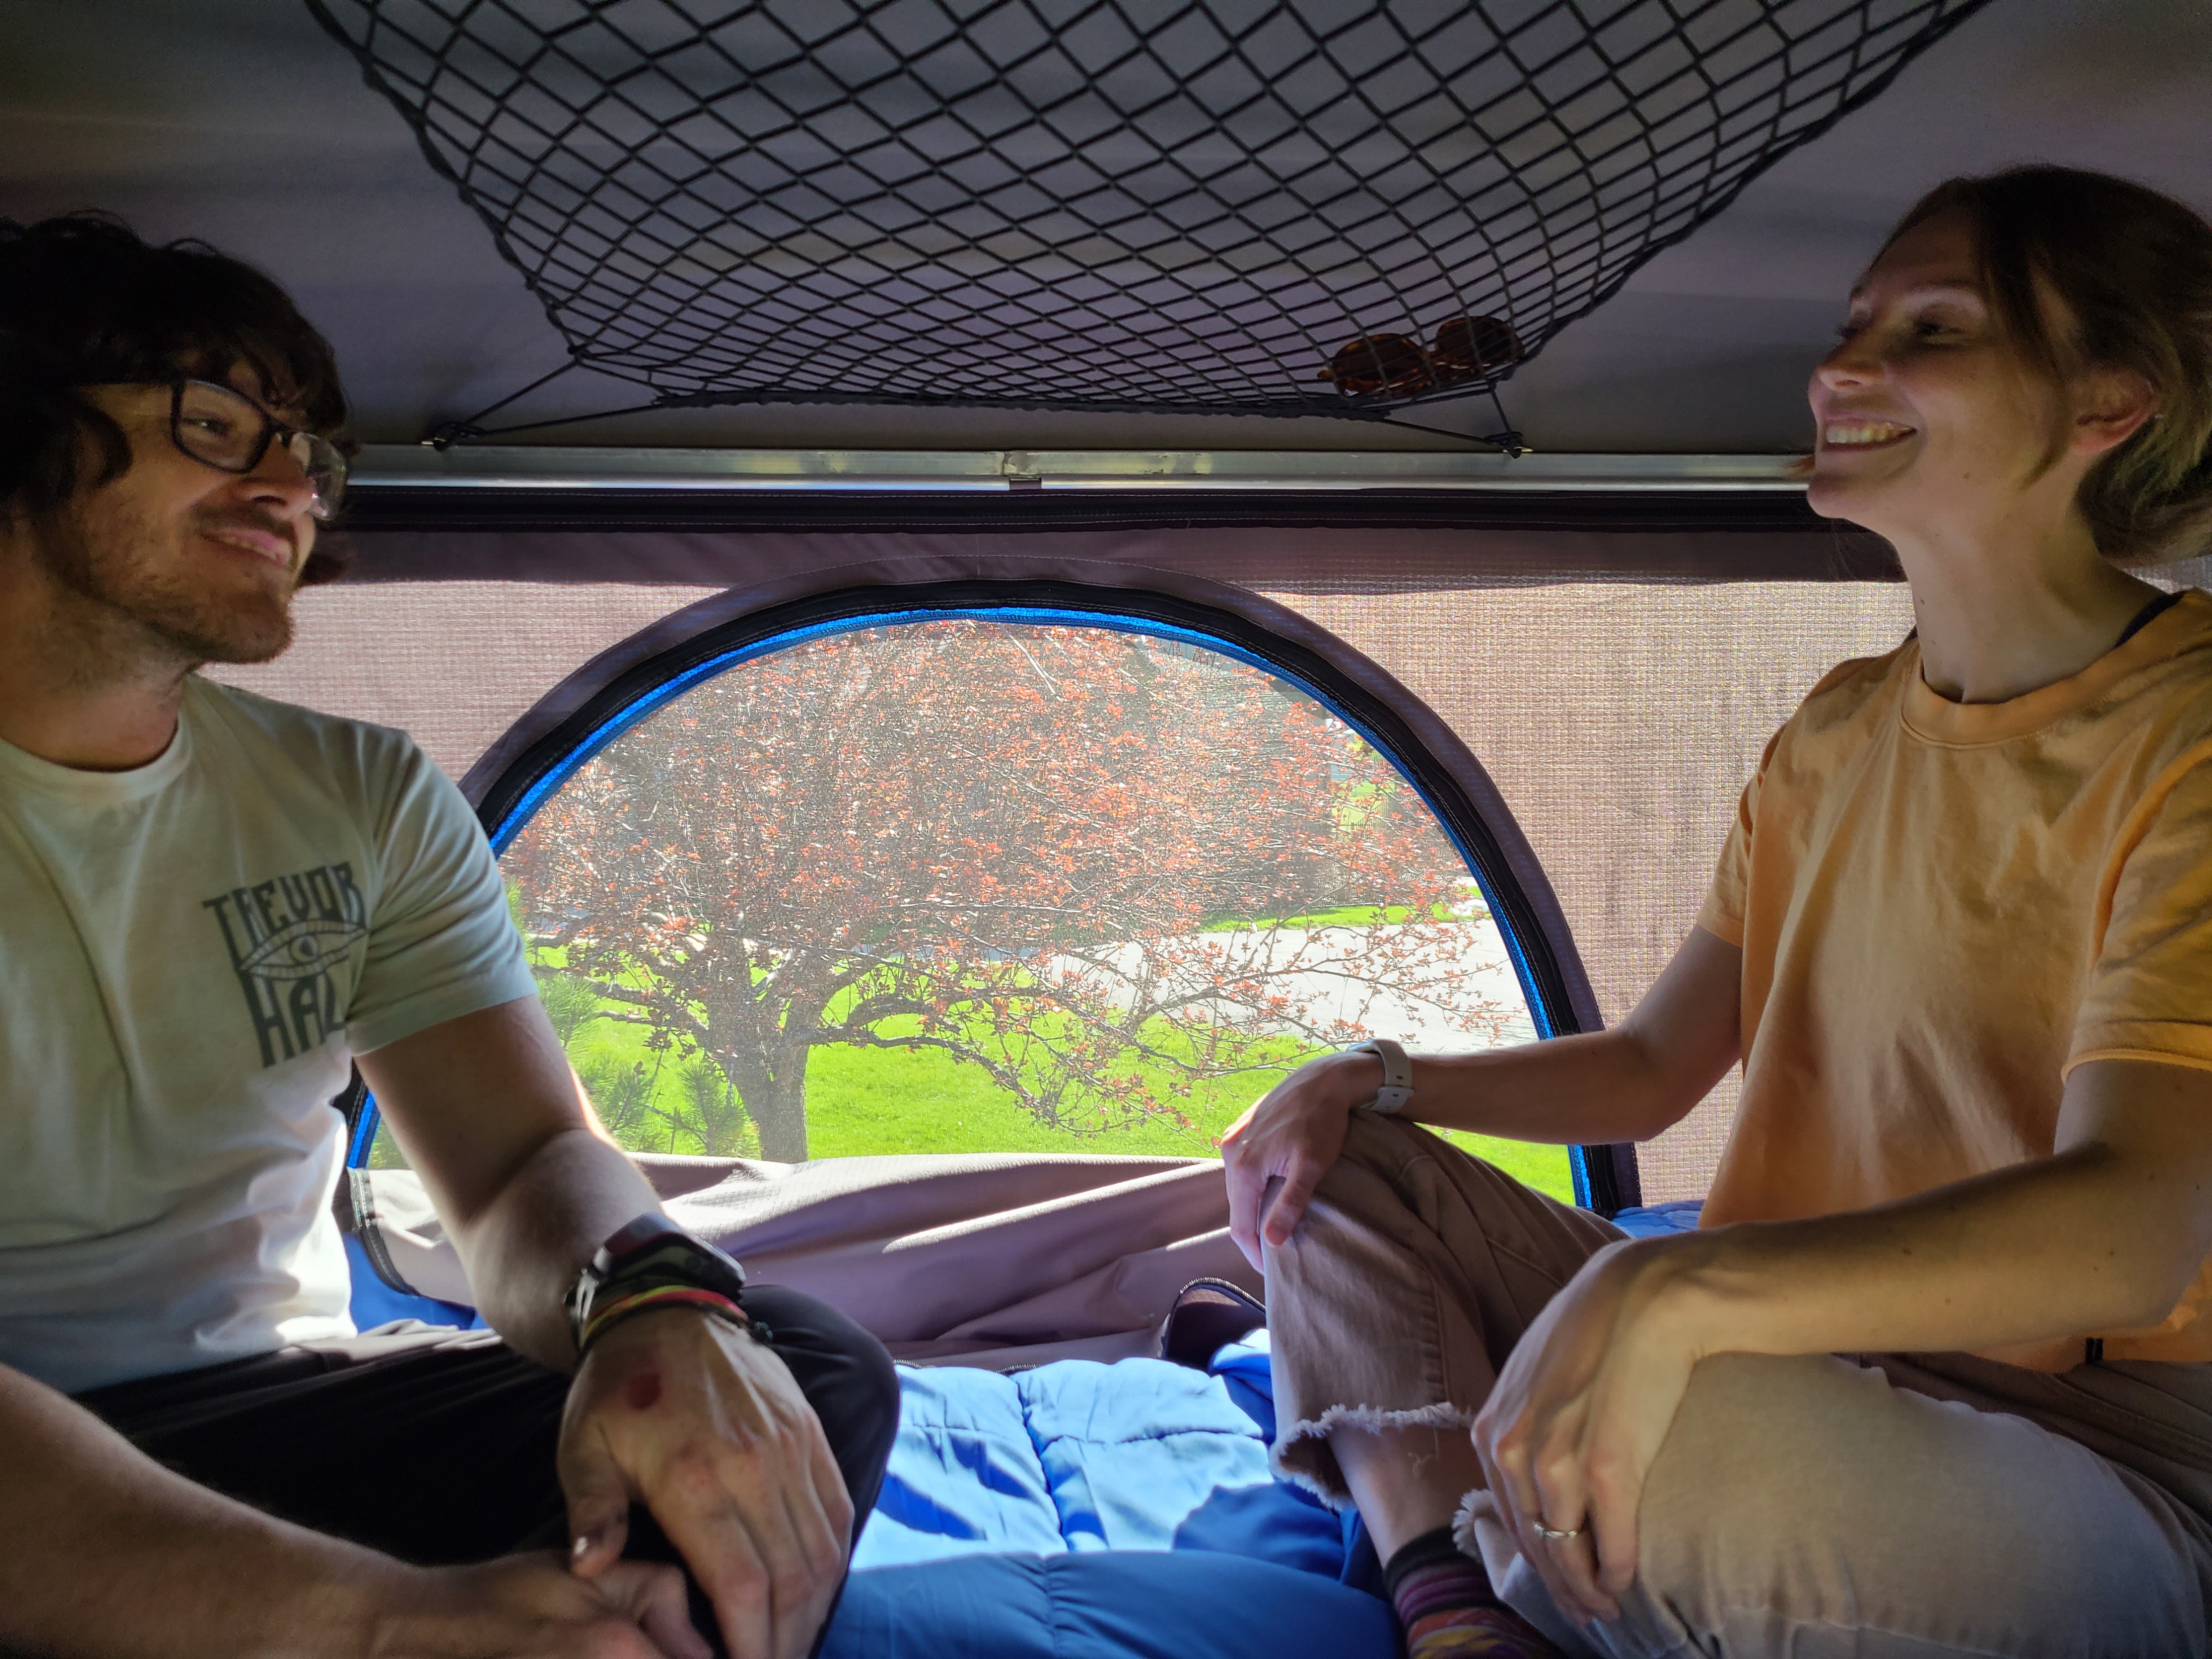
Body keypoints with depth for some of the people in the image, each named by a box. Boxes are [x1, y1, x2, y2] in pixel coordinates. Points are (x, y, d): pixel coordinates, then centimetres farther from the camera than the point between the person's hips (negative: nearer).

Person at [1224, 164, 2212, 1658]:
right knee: (1337, 1167, 0)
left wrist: (1666, 1290, -41)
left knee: (1669, 1445, -40)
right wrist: (1375, 1080, -1)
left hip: (2085, 1465, -7)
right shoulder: (1838, 734, 11)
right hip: (1785, 1370, 8)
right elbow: (1653, 1068, 15)